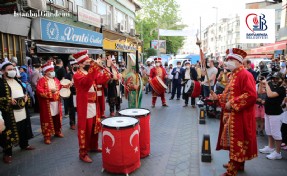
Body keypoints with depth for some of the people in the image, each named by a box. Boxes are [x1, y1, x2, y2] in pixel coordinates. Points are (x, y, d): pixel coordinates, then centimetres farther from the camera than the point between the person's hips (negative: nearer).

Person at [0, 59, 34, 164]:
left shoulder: (17, 81, 15)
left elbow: (24, 91, 24)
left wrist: (26, 97, 5)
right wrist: (9, 100, -21)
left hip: (22, 111, 7)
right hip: (9, 113, -7)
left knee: (24, 129, 17)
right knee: (9, 132, -3)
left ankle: (24, 145, 35)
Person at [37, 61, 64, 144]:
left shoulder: (56, 80, 12)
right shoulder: (42, 80, -8)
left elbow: (60, 88, 16)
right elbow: (39, 91, -17)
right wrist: (50, 92, -22)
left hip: (56, 102, 6)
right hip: (47, 103, -6)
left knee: (57, 117, 15)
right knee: (47, 119, 0)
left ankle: (57, 132, 32)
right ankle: (47, 136, 9)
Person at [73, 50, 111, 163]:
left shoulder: (91, 73, 10)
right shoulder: (77, 75, -14)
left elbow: (104, 78, 7)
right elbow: (86, 82, -36)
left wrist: (101, 68, -7)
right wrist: (94, 67, -40)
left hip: (94, 105, 8)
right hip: (85, 107, -8)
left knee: (95, 127, 19)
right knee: (85, 130, -1)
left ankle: (93, 146, 36)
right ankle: (83, 153, 11)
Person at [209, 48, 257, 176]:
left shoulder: (245, 75, -17)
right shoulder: (233, 75, 13)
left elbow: (251, 95, -25)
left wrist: (232, 104, -24)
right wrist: (218, 97, 5)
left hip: (240, 116, -9)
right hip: (232, 115, 9)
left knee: (237, 141, 0)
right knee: (234, 140, 18)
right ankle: (238, 163, 33)